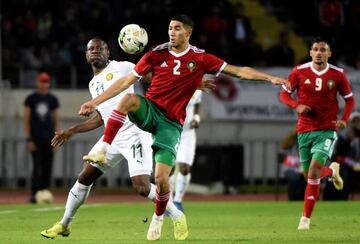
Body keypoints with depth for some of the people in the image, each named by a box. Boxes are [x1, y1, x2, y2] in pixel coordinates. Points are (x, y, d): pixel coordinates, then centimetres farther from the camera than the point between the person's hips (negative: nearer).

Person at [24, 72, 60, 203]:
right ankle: (34, 195, -10)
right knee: (37, 166, -10)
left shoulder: (52, 99, 11)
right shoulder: (31, 99, 2)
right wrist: (28, 139, -8)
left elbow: (56, 119, 13)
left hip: (49, 138, 3)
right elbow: (26, 119, 0)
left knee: (47, 167, 1)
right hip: (36, 137, -3)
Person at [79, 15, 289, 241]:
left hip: (172, 123, -1)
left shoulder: (200, 58, -2)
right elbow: (126, 81, 2)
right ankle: (103, 151, -32)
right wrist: (95, 102, -2)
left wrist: (270, 78, -9)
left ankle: (158, 218, 19)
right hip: (150, 110, 1)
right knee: (129, 99, -36)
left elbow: (239, 71, -1)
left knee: (161, 177, -12)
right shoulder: (157, 54, 0)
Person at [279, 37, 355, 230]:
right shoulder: (299, 72, -3)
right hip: (304, 130, 2)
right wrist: (297, 106, -15)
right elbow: (284, 94, 5)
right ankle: (332, 171, 46)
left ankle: (306, 218, -10)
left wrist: (344, 119, -8)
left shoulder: (337, 75, -3)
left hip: (327, 130, -2)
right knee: (309, 175, 9)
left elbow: (349, 99, 8)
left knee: (314, 171, -19)